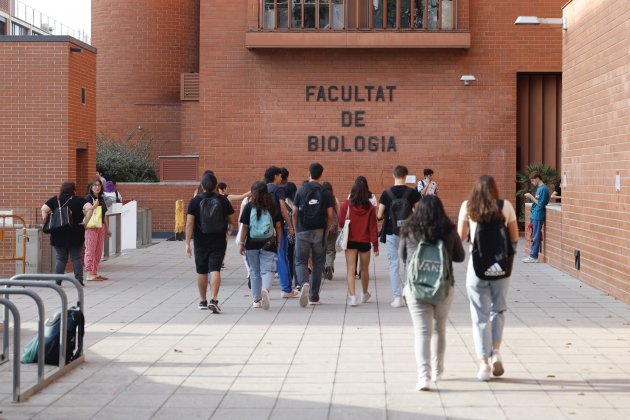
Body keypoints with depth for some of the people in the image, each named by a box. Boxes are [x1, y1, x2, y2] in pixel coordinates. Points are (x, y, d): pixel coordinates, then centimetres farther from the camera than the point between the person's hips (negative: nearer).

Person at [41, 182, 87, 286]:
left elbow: (44, 209, -7)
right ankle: (79, 280, 3)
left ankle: (58, 281, 6)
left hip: (58, 235, 2)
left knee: (60, 258, 9)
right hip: (75, 235, -1)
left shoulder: (55, 200, 4)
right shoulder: (79, 200, -1)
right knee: (76, 257, 8)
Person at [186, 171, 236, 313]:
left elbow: (189, 223, -10)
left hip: (201, 242, 0)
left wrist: (188, 243, -9)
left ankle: (202, 301, 25)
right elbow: (232, 220, 2)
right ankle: (213, 300, -21)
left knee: (201, 271, 13)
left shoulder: (195, 201, -5)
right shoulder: (223, 200, -3)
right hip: (218, 241, 0)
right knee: (215, 270, -5)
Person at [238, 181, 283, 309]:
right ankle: (265, 289, -31)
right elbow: (278, 226, 3)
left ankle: (256, 300, 14)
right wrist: (278, 242, 12)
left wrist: (241, 243, 5)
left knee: (254, 271, 10)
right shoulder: (273, 206, 1)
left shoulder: (249, 206, -2)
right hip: (268, 244, 0)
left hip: (252, 244, 0)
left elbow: (245, 227, -2)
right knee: (267, 269, -2)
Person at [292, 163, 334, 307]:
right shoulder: (325, 193, -1)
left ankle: (304, 283, -25)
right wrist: (326, 231, 11)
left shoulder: (301, 191, -1)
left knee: (301, 261, 6)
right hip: (319, 232, 1)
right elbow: (330, 216, -2)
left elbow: (294, 213, -2)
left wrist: (296, 229, 10)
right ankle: (314, 297, 13)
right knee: (317, 264, 10)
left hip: (303, 231, -1)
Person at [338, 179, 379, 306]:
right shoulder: (370, 207, -9)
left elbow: (341, 224, -4)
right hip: (365, 242, 1)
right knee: (365, 269, 18)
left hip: (350, 241, -1)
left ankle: (352, 296, -14)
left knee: (351, 269, -1)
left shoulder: (346, 205, -11)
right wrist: (375, 245, 1)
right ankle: (365, 294, 36)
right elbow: (373, 227, -6)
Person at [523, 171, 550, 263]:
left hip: (538, 216, -10)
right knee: (534, 237, 11)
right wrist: (530, 197, 8)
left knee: (535, 237, -5)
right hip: (534, 215, 10)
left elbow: (540, 204, -18)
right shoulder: (539, 188, 15)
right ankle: (533, 255, 16)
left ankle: (533, 256, -1)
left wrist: (531, 197, -14)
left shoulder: (543, 189, -14)